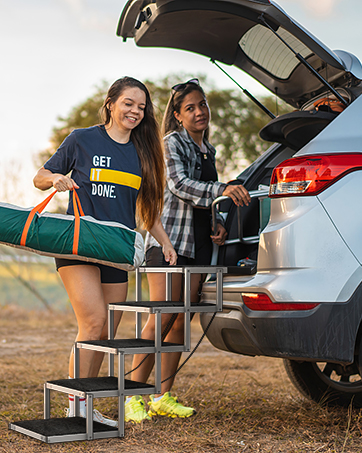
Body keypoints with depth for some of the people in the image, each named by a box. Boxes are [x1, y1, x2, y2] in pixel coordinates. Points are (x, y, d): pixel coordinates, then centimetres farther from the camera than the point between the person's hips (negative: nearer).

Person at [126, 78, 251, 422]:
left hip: (199, 245, 7)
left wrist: (218, 225, 8)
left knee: (181, 321, 5)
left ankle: (163, 396, 11)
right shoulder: (172, 143, -2)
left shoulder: (207, 151, 21)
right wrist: (222, 191, -33)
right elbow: (179, 184, -18)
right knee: (161, 319, -13)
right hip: (168, 239, -7)